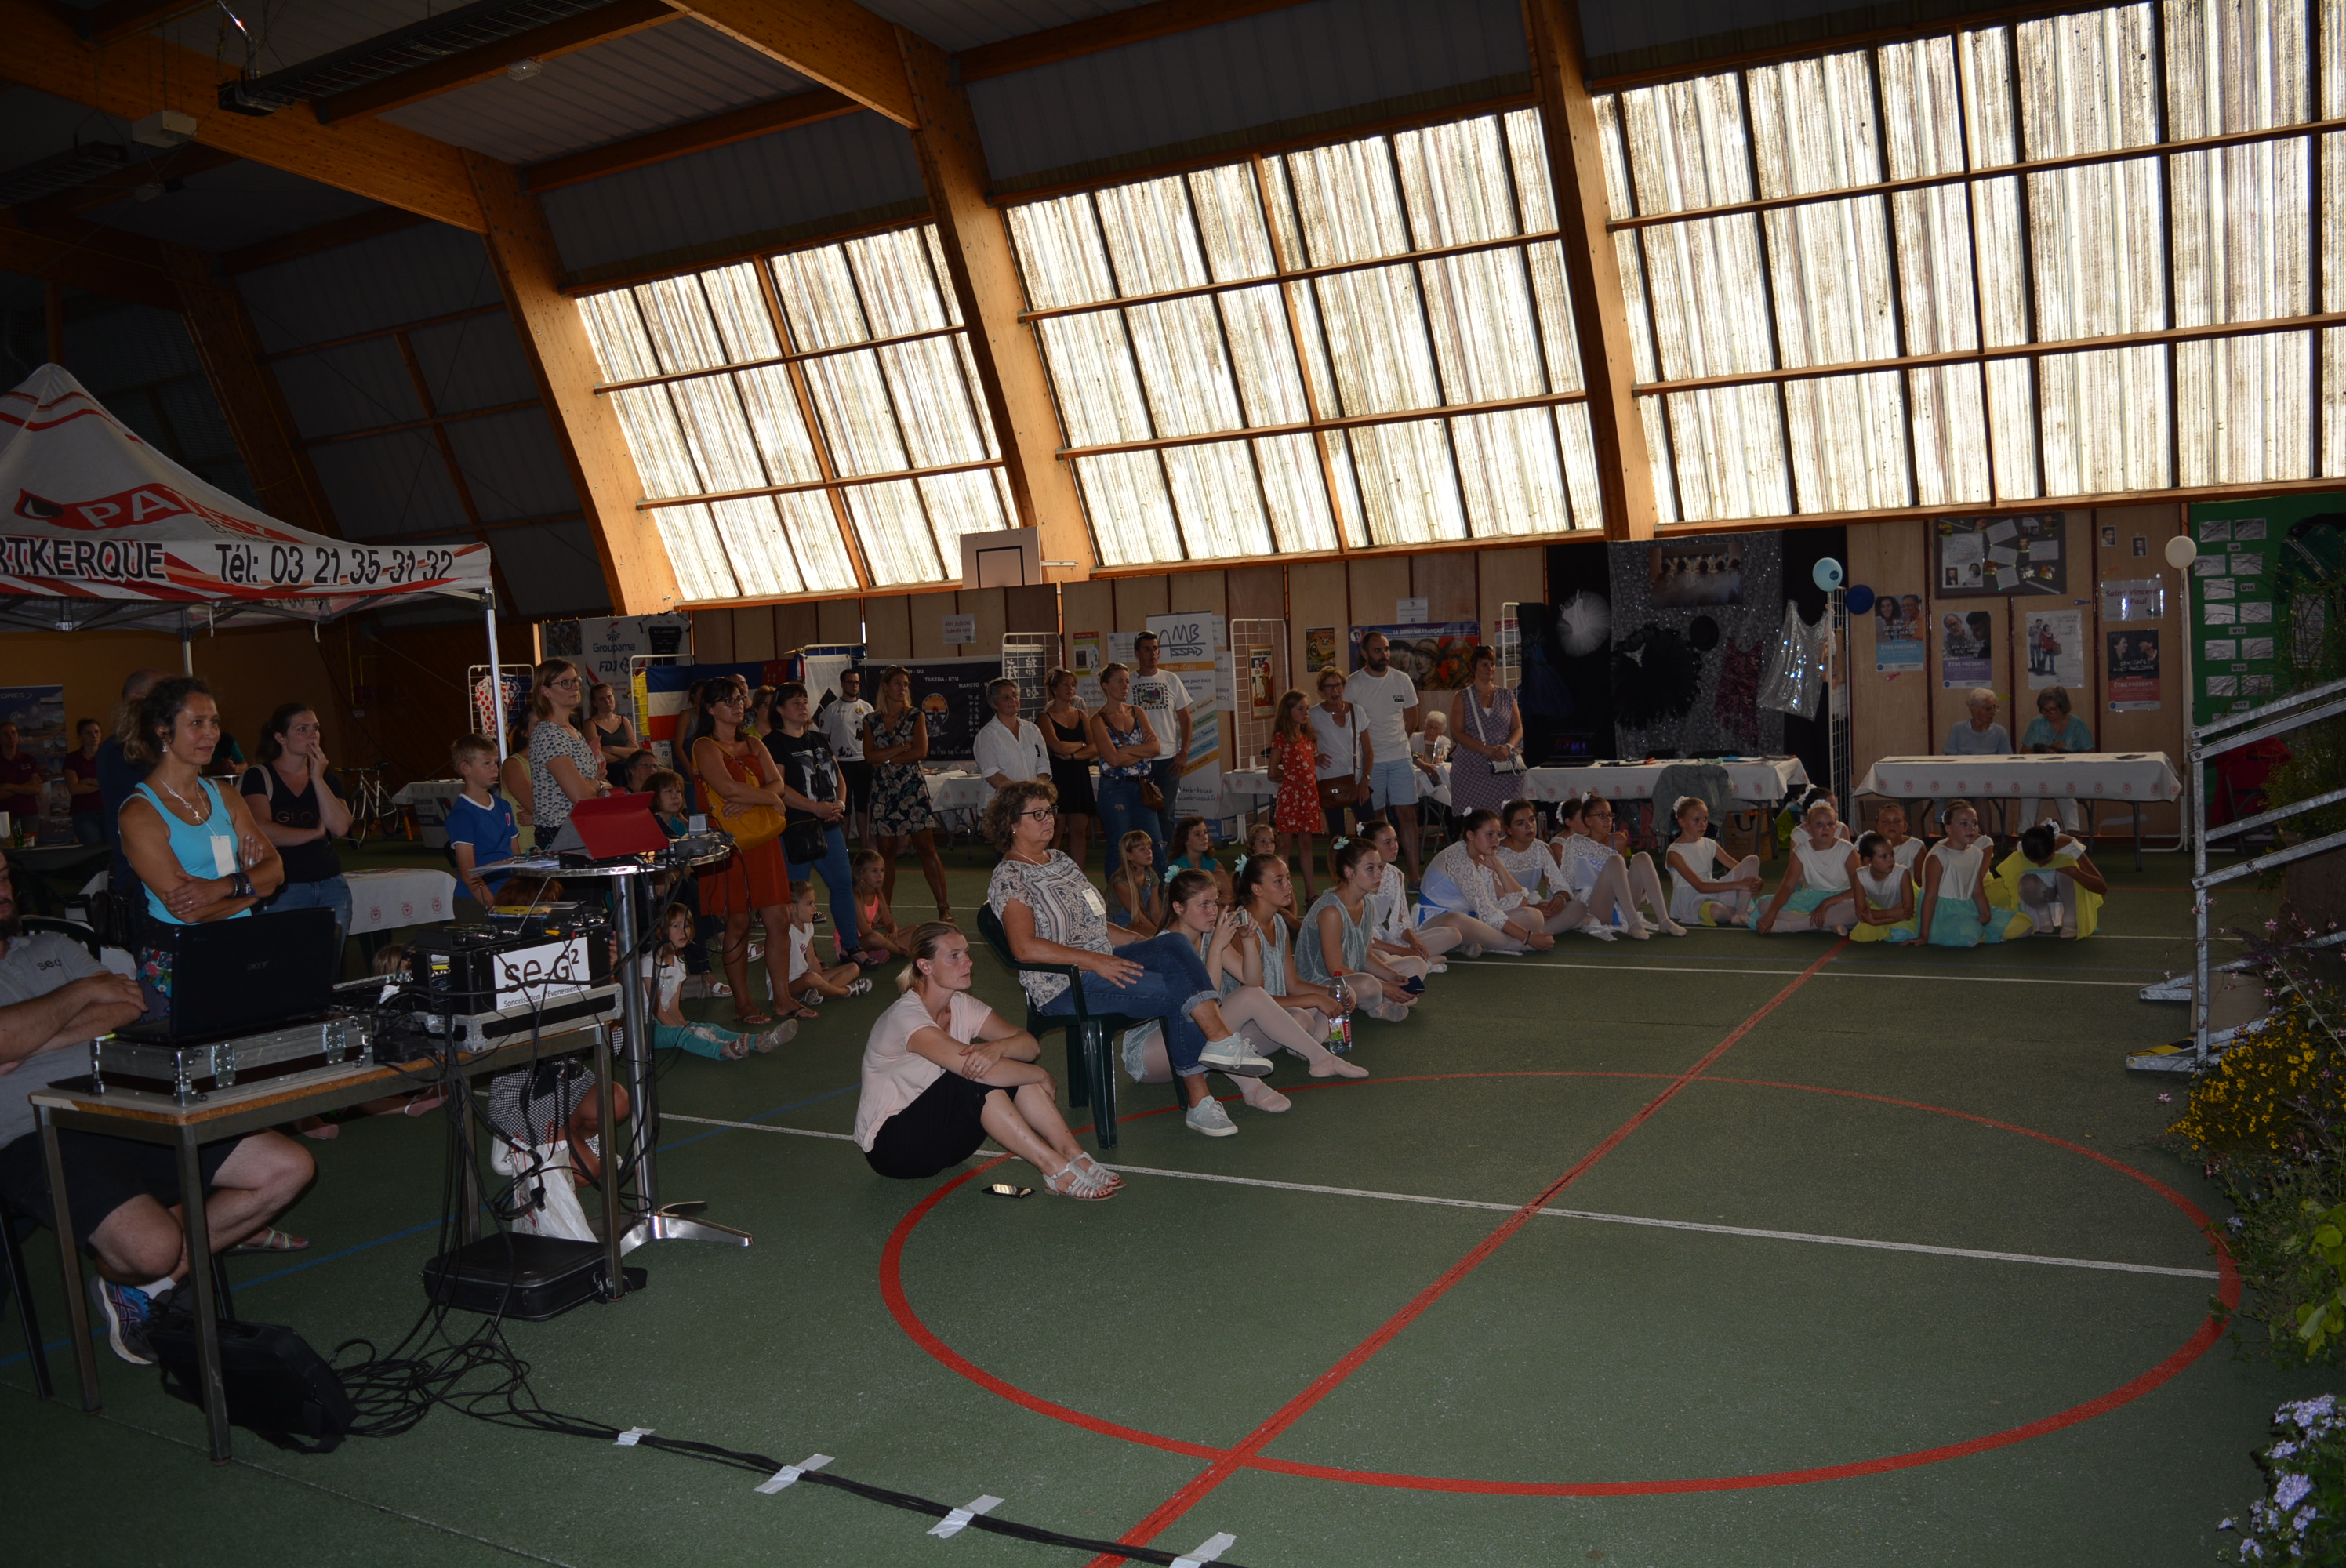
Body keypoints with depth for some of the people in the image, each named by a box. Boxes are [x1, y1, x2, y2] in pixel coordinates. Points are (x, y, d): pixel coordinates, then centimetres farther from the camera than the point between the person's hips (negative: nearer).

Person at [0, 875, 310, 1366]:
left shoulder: (53, 947, 21)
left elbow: (129, 1010, 5)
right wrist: (82, 992, -2)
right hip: (41, 1137, -6)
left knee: (290, 1169, -6)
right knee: (154, 1246, -30)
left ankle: (149, 1283, 3)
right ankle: (118, 1281, 9)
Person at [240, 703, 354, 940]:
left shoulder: (325, 777, 14)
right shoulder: (258, 777, 0)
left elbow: (340, 827, -3)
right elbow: (262, 831, -15)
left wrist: (317, 778, -5)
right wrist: (315, 833, -4)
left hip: (331, 886, 4)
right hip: (282, 891, -4)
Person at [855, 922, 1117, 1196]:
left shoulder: (962, 1006, 0)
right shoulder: (905, 1017, -24)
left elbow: (1030, 1044, -9)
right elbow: (970, 1067, -34)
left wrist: (998, 1047, -33)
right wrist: (1042, 1077, -22)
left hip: (940, 1137, 8)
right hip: (890, 1146, -7)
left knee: (1015, 1064, -13)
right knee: (977, 1075, -31)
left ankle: (1073, 1154, -20)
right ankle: (1055, 1169, -28)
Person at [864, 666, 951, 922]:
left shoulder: (915, 716, 5)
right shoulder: (871, 721, 9)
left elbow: (921, 751, -8)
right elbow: (869, 755, -4)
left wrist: (885, 758, -6)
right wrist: (902, 747, -9)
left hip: (913, 788, -2)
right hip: (883, 792, 2)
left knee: (926, 847, -7)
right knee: (886, 852, 4)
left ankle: (944, 907, -8)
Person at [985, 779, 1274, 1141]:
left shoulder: (1060, 860, 19)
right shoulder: (1009, 878, -7)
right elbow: (1025, 948, -22)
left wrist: (1142, 941, 10)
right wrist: (1095, 961, -25)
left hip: (1102, 962, 8)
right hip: (1064, 986, -8)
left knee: (1173, 945, -20)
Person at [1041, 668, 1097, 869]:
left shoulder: (1081, 715, 14)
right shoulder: (1046, 717, -2)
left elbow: (1095, 749, 4)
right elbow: (1057, 746, -17)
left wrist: (1073, 754, -11)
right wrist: (1081, 745, -2)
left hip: (1080, 777, 5)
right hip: (1058, 777, -5)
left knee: (1079, 831, 4)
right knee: (1056, 833, -6)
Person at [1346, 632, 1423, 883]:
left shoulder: (1402, 680, 5)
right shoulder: (1353, 685, -6)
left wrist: (1395, 742, 12)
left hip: (1400, 758, 3)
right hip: (1370, 760, -3)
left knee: (1407, 815, 0)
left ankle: (1414, 876, 2)